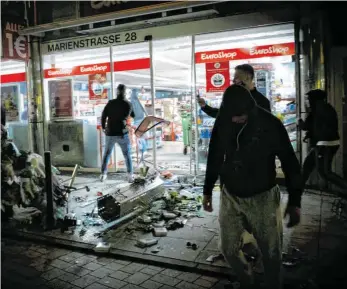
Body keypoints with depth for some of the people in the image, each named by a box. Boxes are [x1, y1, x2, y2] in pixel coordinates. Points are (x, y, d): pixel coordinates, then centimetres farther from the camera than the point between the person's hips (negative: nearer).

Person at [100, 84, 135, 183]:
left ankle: (103, 174, 18)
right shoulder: (128, 104, -2)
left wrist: (103, 127, 17)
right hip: (122, 134, -2)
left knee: (107, 154, 17)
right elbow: (134, 116, 12)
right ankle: (130, 176, 0)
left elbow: (103, 116, 2)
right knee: (127, 155, 6)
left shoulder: (110, 103, 0)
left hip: (110, 133, 2)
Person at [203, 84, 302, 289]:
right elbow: (215, 158, 7)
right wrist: (208, 190, 12)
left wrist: (295, 201, -13)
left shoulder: (270, 124, -17)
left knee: (272, 253, 3)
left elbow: (290, 161, -10)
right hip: (230, 196, 3)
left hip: (263, 198, -3)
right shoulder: (222, 123, -7)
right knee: (229, 249, 11)